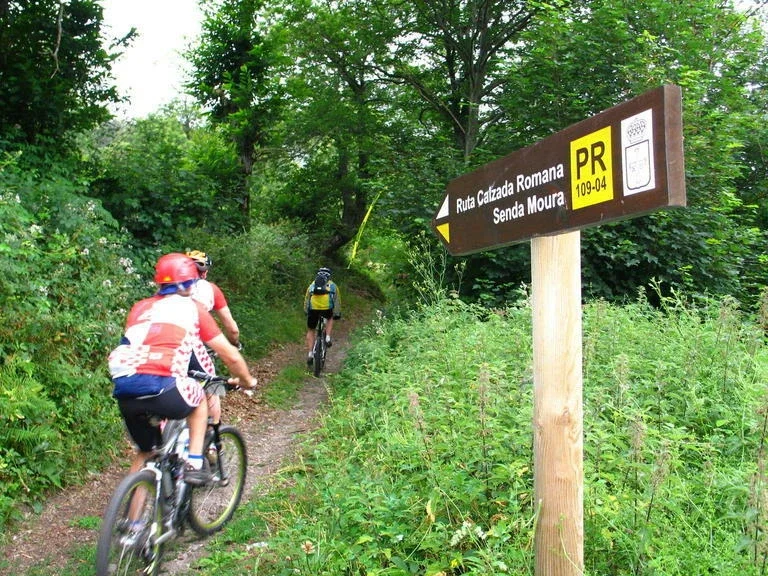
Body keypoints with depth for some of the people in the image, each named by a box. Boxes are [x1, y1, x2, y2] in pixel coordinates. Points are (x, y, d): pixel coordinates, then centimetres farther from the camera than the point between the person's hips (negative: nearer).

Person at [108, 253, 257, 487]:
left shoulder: (140, 307, 24)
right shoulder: (193, 308, 14)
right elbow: (230, 355, 15)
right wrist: (247, 380, 34)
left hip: (124, 390, 4)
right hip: (160, 387, -4)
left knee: (143, 450, 27)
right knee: (199, 398, 29)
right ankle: (194, 464, 21)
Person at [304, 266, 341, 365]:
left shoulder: (312, 284, 30)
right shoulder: (332, 285, 27)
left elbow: (306, 299, 35)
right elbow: (337, 300, 31)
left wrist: (306, 311, 47)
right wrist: (337, 314, 41)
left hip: (313, 309, 1)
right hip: (327, 308, -1)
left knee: (310, 331, 19)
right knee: (330, 318, 36)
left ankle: (310, 355, 10)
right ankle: (328, 338, 17)